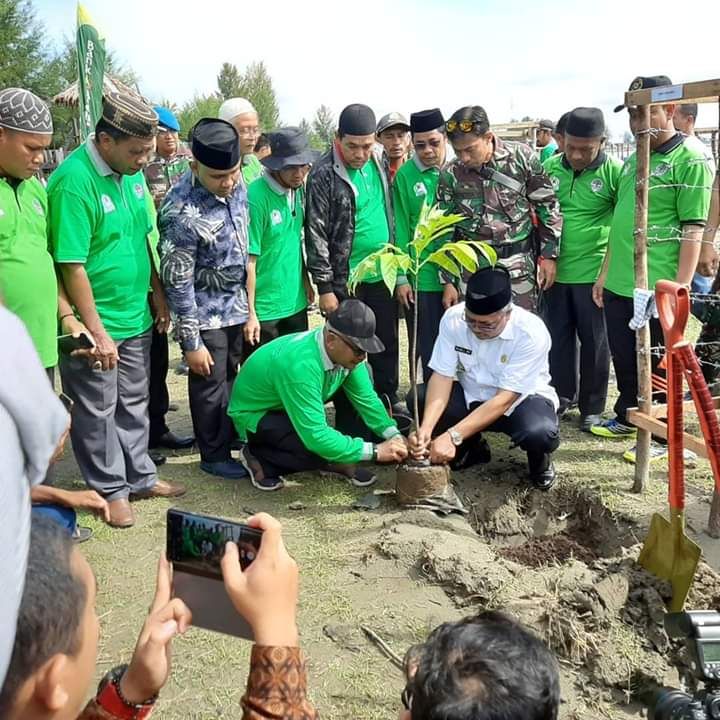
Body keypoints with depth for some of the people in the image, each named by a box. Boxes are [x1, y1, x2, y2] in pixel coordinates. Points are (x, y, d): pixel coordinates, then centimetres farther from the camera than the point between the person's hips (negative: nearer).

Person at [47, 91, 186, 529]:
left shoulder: (132, 172, 2)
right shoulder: (74, 180, -22)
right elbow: (72, 266, -22)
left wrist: (158, 292, 13)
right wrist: (97, 333, -20)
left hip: (135, 317, 7)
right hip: (95, 327, -7)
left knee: (134, 403, 19)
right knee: (97, 412, 9)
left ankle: (140, 477, 34)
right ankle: (111, 489, 24)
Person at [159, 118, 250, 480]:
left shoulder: (236, 184, -5)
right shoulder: (183, 212, -27)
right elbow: (177, 281, -21)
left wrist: (248, 302, 16)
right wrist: (192, 342, -17)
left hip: (235, 304, 7)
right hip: (205, 312, -6)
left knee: (230, 378, 20)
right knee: (210, 385, 6)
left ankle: (231, 437, 38)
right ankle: (214, 455, 23)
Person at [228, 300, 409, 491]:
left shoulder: (345, 352, -16)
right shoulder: (300, 366, -39)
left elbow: (366, 399, -4)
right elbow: (315, 437, -38)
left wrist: (395, 437, -18)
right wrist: (375, 451, -34)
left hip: (293, 407, 8)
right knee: (318, 447, -30)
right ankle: (260, 459, -5)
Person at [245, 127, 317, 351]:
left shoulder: (298, 190, 3)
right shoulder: (255, 198, -19)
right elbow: (248, 260, -18)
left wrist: (305, 281, 13)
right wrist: (249, 313, -17)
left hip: (296, 302, 7)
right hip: (264, 310, -7)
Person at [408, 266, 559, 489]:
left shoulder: (532, 333, -28)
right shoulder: (453, 319, -19)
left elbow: (504, 399, -30)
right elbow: (442, 377, -20)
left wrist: (452, 436, -38)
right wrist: (426, 429, -37)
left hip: (521, 398, -4)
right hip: (471, 396, 4)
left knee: (539, 433, -38)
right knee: (420, 398, -22)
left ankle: (540, 462, 3)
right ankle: (472, 447, 6)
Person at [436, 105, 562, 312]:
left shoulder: (522, 157, -7)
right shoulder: (450, 175, -3)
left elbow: (548, 206, 2)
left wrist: (549, 255, 0)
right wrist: (448, 281, 3)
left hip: (520, 263, -1)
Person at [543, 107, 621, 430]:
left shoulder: (613, 172, -10)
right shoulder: (550, 167, 0)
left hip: (593, 272, -3)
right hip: (555, 269, 3)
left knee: (594, 341, 7)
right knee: (558, 336, 14)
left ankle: (593, 406, 21)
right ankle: (561, 394, 30)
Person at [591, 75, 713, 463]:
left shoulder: (691, 161, -10)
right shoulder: (633, 160, 13)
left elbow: (693, 230, -13)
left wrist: (680, 288, -17)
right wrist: (605, 272, 17)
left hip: (656, 288, -7)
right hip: (619, 285, 7)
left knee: (656, 366, 5)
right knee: (624, 359, 19)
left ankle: (661, 436, 20)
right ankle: (627, 418, 37)